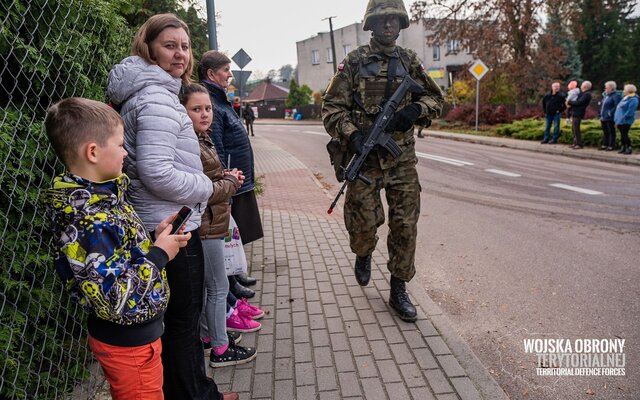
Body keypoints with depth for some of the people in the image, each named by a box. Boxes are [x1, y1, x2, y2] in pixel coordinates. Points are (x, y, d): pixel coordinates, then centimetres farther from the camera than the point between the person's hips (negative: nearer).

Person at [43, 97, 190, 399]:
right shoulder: (86, 222, -30)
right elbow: (116, 299, -32)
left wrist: (154, 237, -2)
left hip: (139, 332, 9)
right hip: (127, 343, -9)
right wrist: (159, 254, -22)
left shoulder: (99, 196, -1)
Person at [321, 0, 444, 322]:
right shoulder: (354, 62, 1)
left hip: (402, 158, 3)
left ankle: (398, 290, 19)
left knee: (405, 226, 4)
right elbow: (332, 108, -2)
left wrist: (416, 109, -6)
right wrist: (351, 135, -19)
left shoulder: (409, 61, 10)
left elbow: (436, 98, 16)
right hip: (364, 155, -3)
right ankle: (364, 255, 36)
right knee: (364, 222, -1)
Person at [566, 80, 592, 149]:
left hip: (578, 113, -10)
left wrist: (569, 102, -10)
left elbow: (578, 102, -21)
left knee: (576, 129, -10)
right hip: (575, 113, 10)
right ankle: (575, 143, 20)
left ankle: (579, 144, -7)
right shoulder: (583, 93, 19)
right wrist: (570, 102, 5)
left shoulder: (587, 94, -14)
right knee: (573, 129, 14)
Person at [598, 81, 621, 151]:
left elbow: (617, 107, -20)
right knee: (605, 132, 15)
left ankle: (611, 146, 4)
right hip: (603, 117, 9)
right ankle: (605, 145, 23)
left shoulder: (615, 96, -12)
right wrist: (600, 113, 14)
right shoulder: (605, 95, 15)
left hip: (610, 118, -9)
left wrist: (610, 113, -21)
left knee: (611, 132, 0)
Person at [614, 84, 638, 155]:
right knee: (622, 135, 12)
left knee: (624, 135, -9)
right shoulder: (625, 98, 16)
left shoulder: (633, 100, -14)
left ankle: (629, 148, -4)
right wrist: (616, 118, 18)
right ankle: (623, 147, 19)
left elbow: (630, 111, -22)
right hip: (620, 120, 9)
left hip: (626, 121, -9)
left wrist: (623, 118, -23)